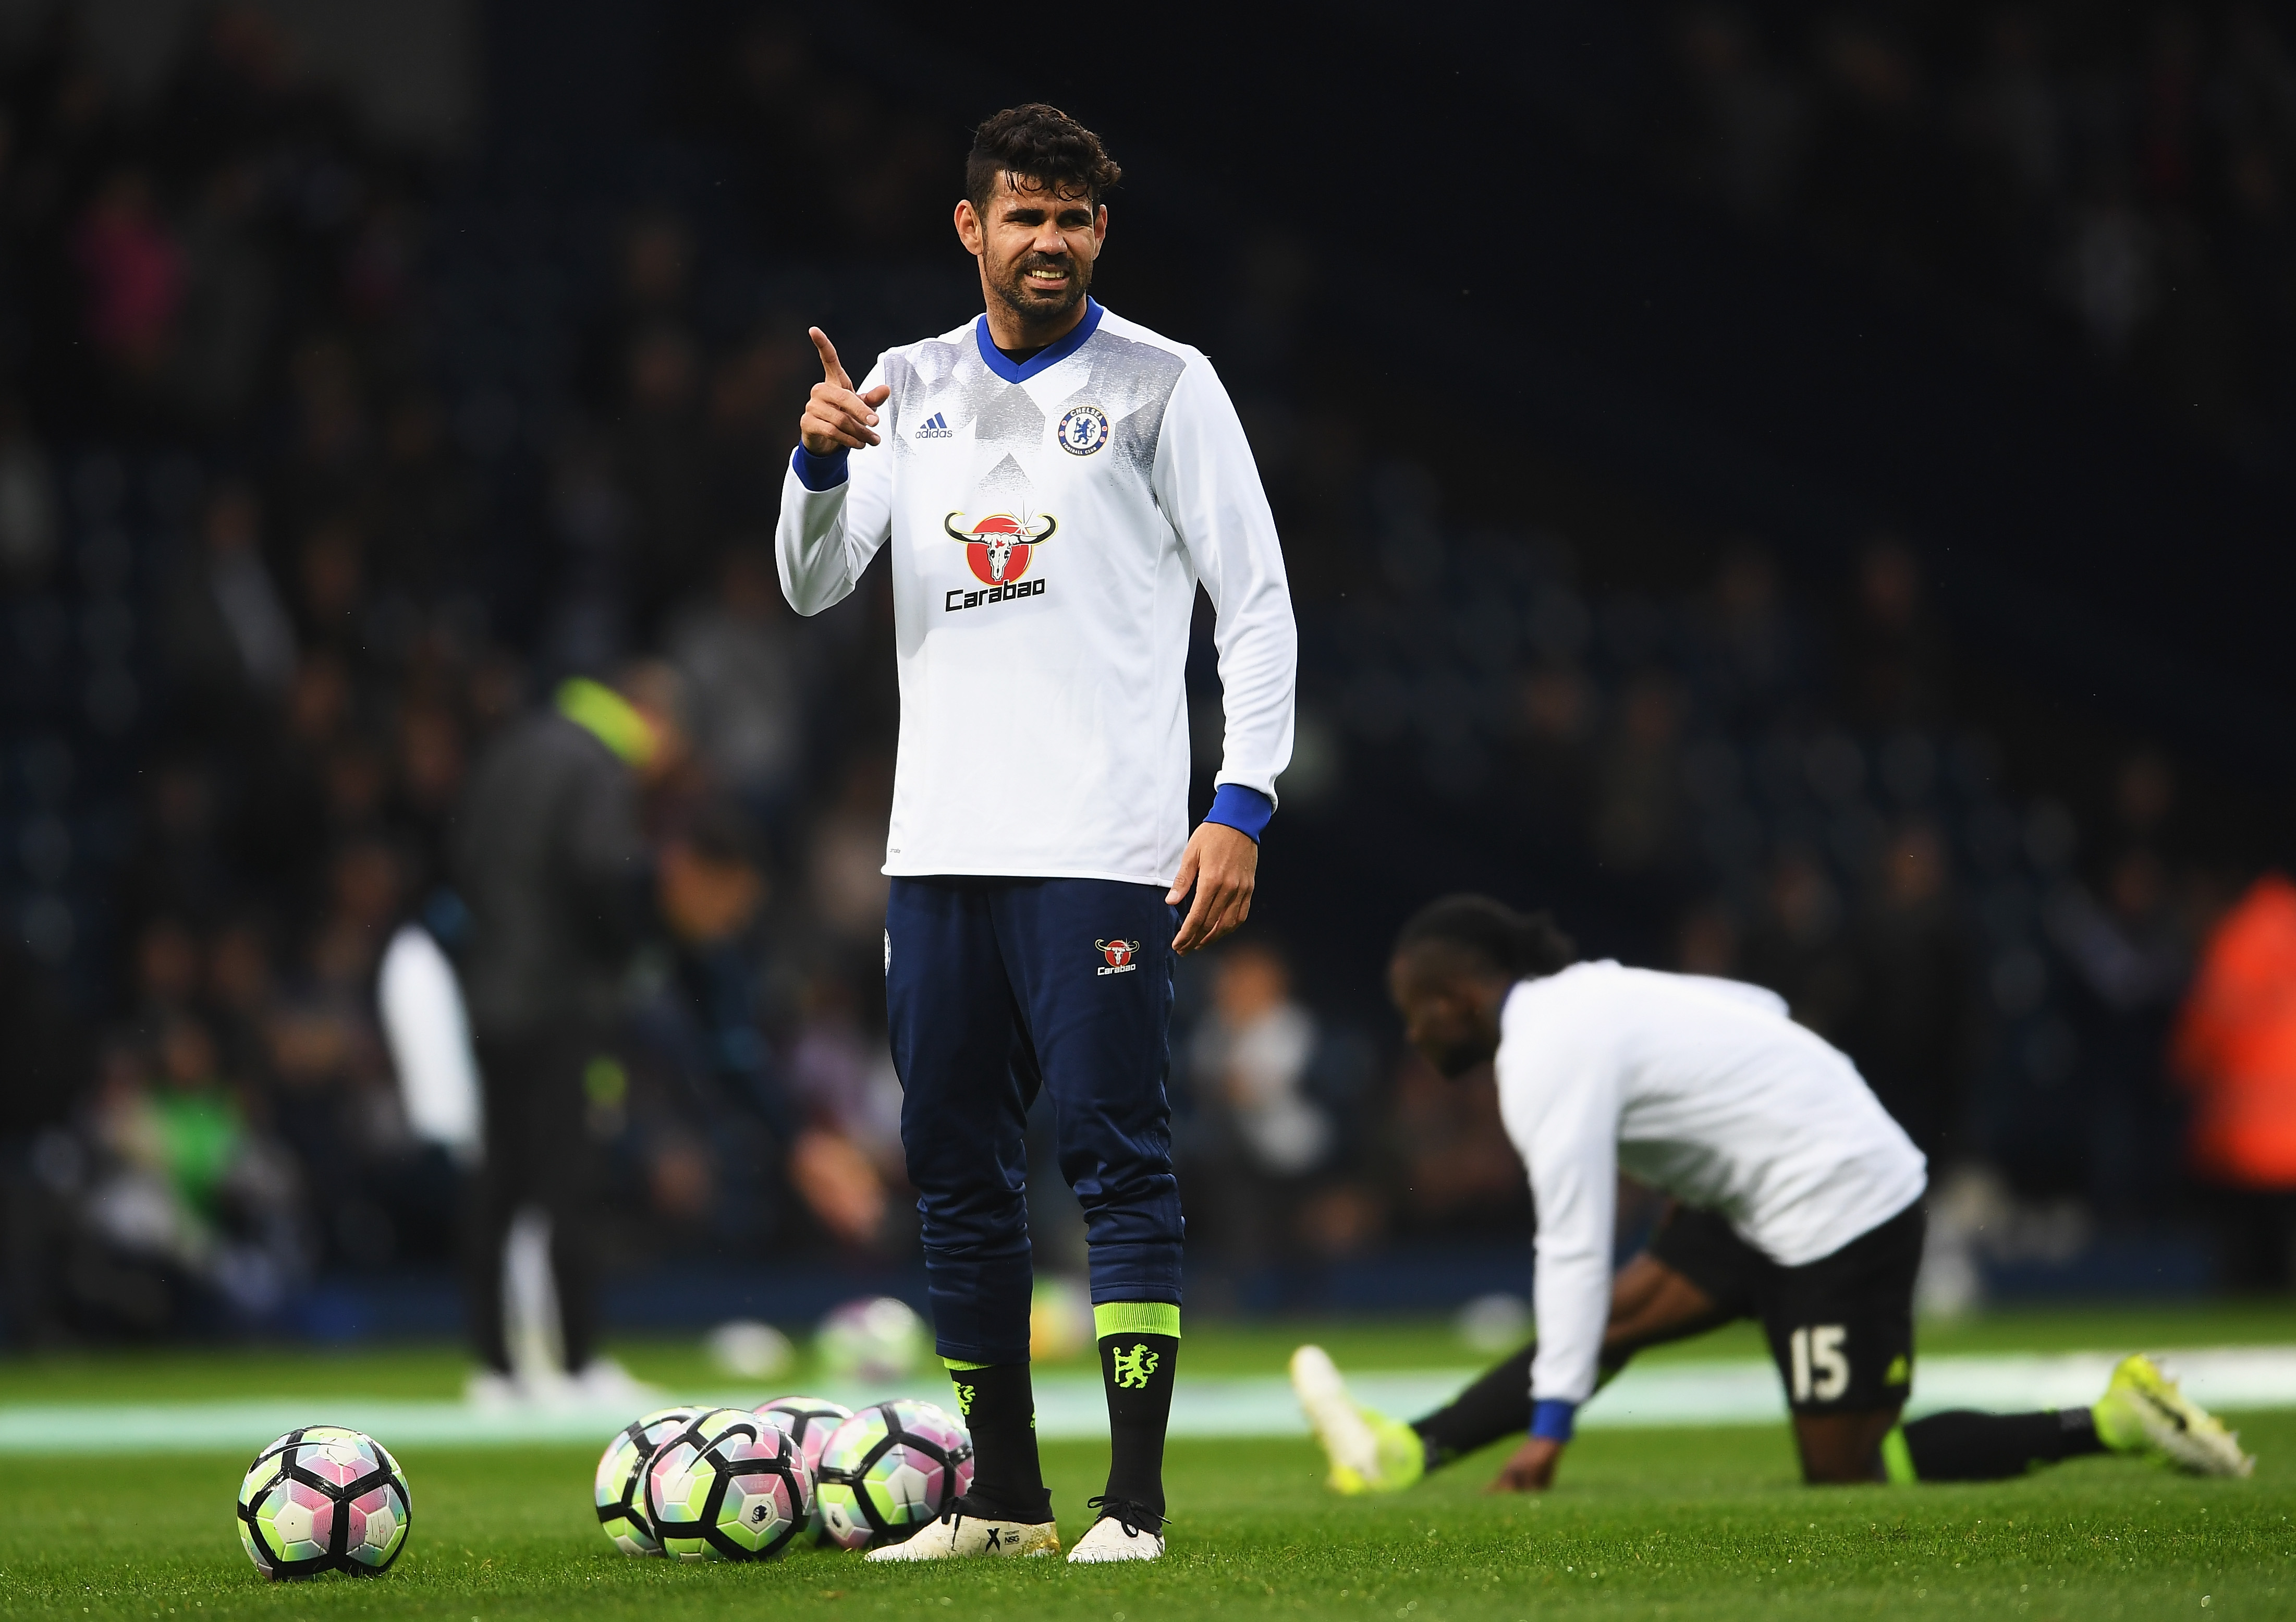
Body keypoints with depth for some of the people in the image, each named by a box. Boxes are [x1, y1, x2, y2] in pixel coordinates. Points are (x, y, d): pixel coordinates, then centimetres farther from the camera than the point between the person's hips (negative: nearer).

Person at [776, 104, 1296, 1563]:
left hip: (1104, 844, -5)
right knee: (958, 1174, 7)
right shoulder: (912, 388, 14)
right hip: (942, 842, 5)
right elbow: (814, 585, 8)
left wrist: (1244, 803, -11)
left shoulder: (1163, 385, 1)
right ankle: (1002, 1499, 15)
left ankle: (1135, 1502, -7)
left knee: (1119, 1159, -8)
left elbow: (1259, 601, -1)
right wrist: (822, 463, -13)